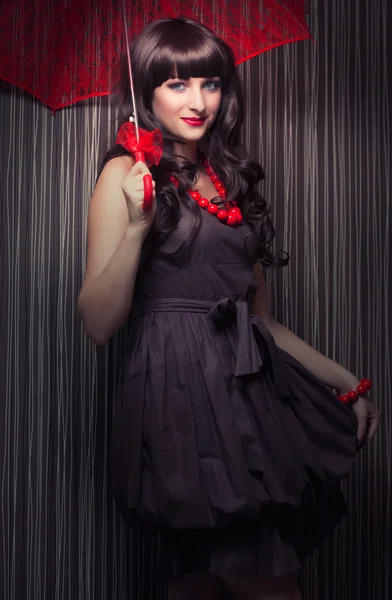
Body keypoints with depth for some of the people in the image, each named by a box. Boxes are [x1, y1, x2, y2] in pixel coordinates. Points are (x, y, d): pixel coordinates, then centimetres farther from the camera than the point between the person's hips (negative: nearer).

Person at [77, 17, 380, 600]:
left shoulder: (231, 177, 17)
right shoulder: (126, 174, -1)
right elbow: (98, 324, -8)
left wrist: (345, 380, 18)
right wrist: (137, 226, -19)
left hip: (251, 388, 6)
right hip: (181, 393, -6)